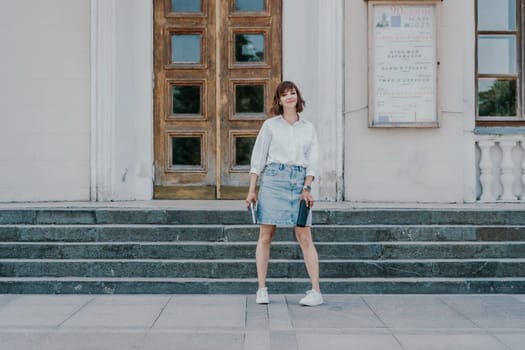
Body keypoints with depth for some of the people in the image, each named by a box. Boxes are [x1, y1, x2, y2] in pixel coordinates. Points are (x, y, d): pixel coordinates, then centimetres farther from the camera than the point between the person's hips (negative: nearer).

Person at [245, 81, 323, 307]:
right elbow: (258, 158, 6)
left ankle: (316, 292, 0)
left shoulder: (308, 128, 13)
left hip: (300, 181, 1)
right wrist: (252, 190, 0)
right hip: (273, 179, -1)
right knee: (265, 236, 0)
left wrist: (306, 188, -5)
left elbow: (312, 161, 9)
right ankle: (262, 290, 8)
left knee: (305, 238, -3)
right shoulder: (270, 125, 8)